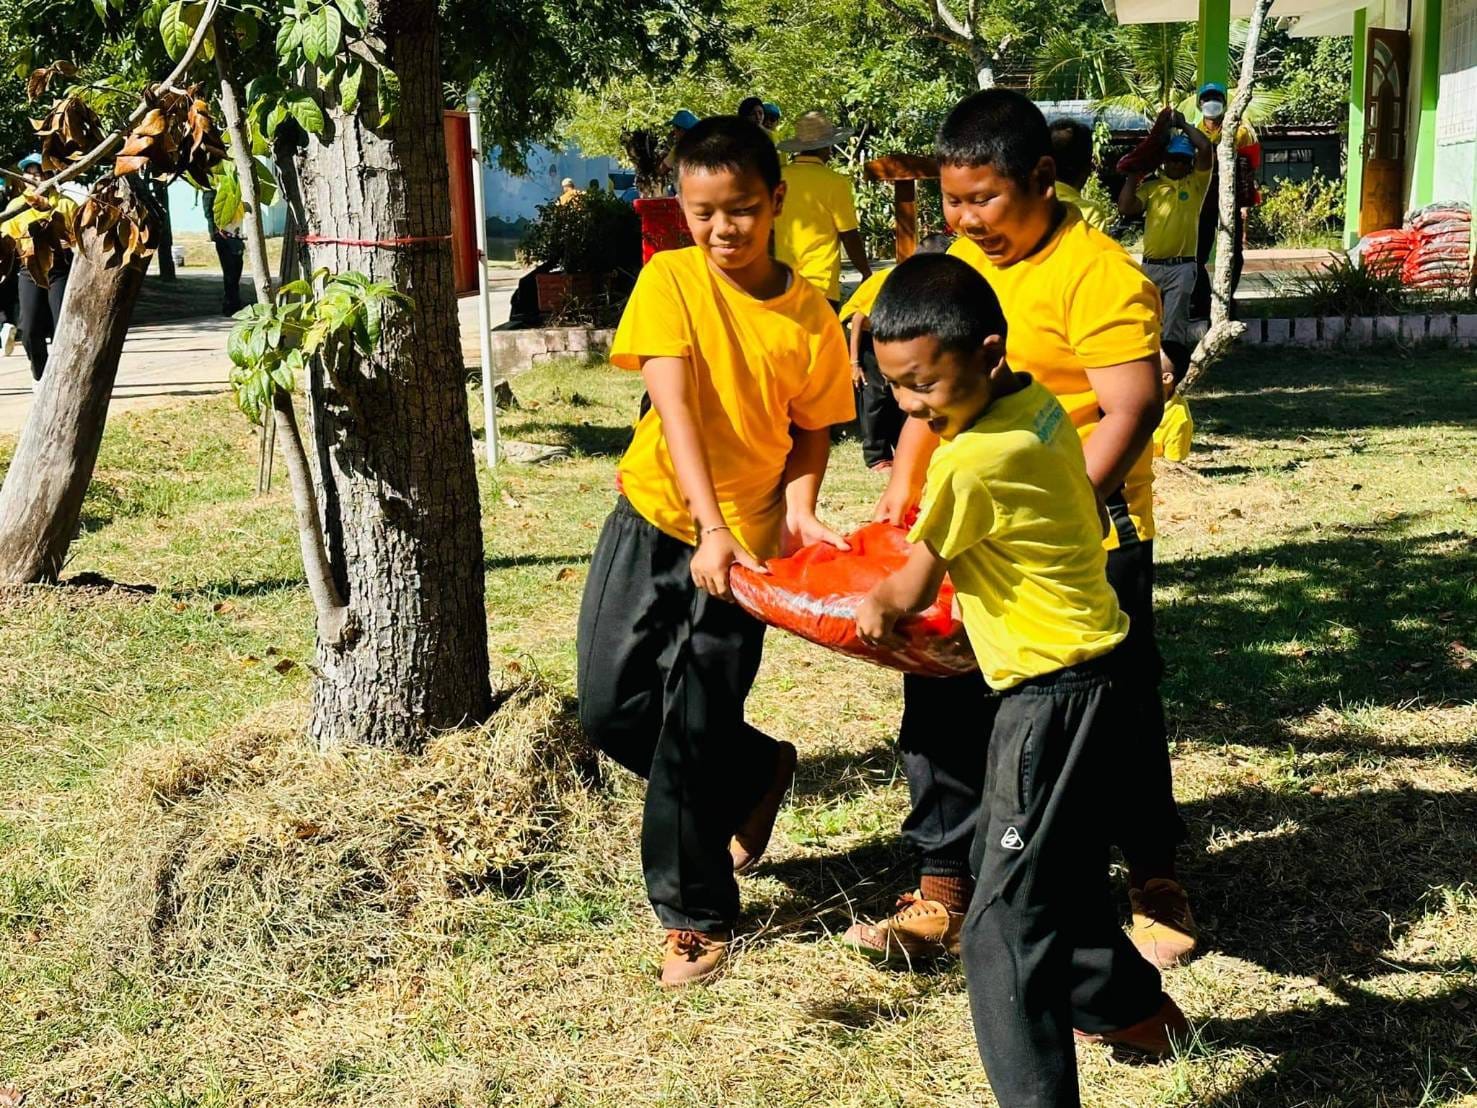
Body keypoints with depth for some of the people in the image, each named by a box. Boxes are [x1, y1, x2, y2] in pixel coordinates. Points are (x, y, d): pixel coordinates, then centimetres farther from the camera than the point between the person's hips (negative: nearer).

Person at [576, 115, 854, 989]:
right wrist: (710, 525, -30)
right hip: (654, 517, 2)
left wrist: (798, 509, -15)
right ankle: (758, 772, 31)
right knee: (612, 708, 4)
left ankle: (698, 915, 20)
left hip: (743, 536, -2)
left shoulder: (811, 319, -7)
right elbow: (676, 409, -20)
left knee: (695, 735, -1)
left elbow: (812, 430, 4)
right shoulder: (671, 280, -9)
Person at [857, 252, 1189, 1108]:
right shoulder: (1040, 405, 2)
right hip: (1085, 674, 10)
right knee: (1066, 876, 28)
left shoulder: (972, 463, -23)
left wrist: (872, 606, 14)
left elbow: (911, 591, -8)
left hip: (1052, 696, -10)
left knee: (1007, 922, -6)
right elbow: (1091, 515, 16)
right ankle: (1130, 1007, 46)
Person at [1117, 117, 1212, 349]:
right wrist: (1134, 175, 3)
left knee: (1174, 325, -6)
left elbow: (1205, 147, -8)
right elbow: (1125, 207, -2)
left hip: (1181, 267, -3)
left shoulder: (1196, 183, 4)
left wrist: (1183, 125, 4)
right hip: (1150, 266, 3)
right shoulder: (1150, 187, 11)